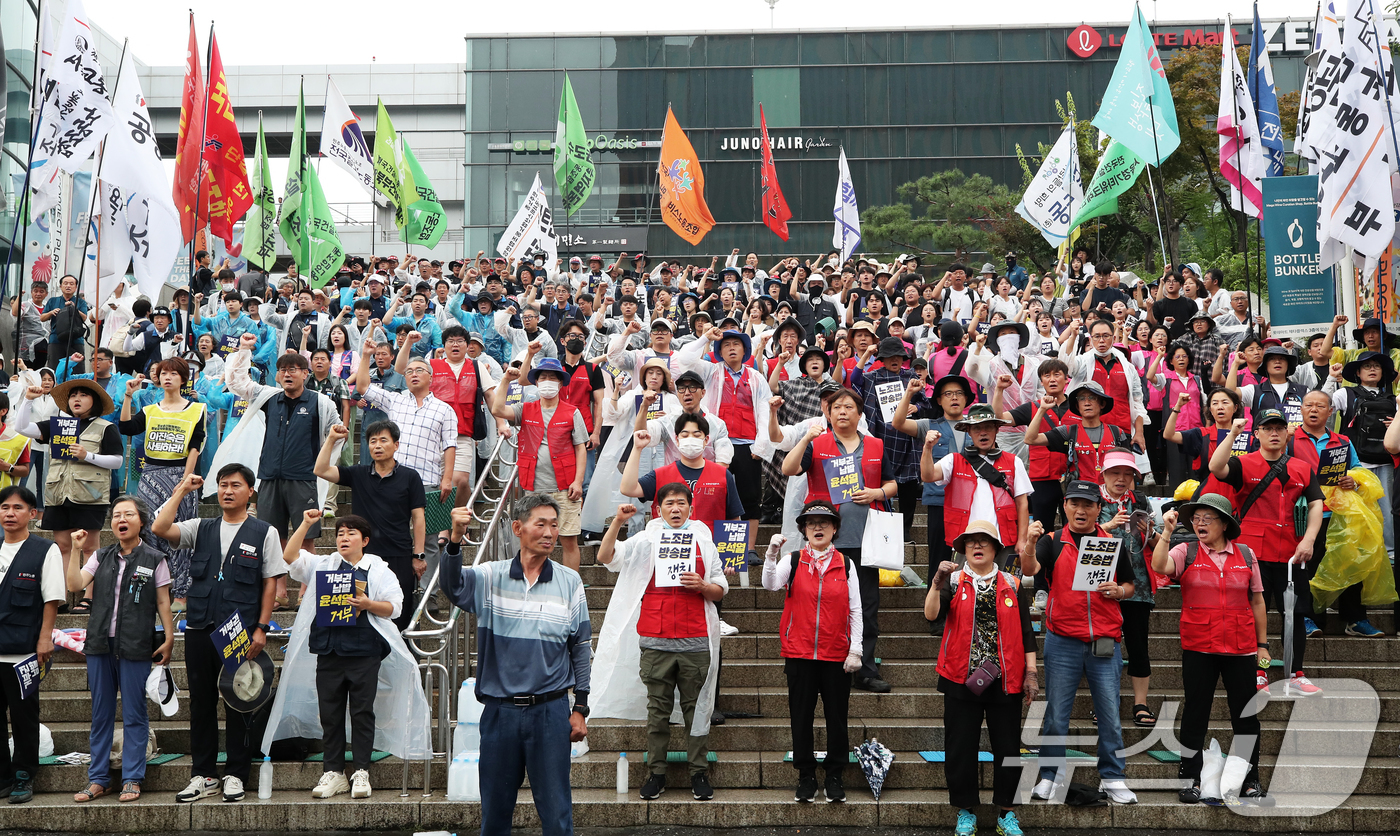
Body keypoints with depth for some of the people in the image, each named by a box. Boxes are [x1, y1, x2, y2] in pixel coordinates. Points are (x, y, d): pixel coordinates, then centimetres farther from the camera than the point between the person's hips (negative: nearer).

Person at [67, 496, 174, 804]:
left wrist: (169, 639, -4)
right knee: (101, 714, 9)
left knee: (134, 716, -1)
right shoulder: (102, 557, 12)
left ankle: (132, 779, 6)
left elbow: (163, 603, 2)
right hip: (100, 645, 4)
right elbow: (75, 585, 0)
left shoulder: (154, 560, 2)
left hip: (135, 648, -4)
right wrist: (76, 550, -4)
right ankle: (98, 779, 15)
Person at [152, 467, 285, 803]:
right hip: (200, 628, 3)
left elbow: (270, 583, 2)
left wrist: (260, 629, -5)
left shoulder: (264, 533, 4)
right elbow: (159, 528, -2)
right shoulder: (201, 529, 12)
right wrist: (181, 491, 1)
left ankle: (235, 775, 10)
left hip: (241, 632, -3)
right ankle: (203, 775, 14)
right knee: (201, 701, 7)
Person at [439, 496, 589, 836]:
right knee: (495, 806, 10)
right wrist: (455, 540, -39)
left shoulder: (570, 582, 3)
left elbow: (581, 648, 8)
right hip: (500, 711, 0)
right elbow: (452, 585, -21)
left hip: (551, 711, 0)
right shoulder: (490, 577, 0)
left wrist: (580, 709, 6)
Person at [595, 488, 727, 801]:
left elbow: (720, 590, 14)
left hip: (695, 642, 0)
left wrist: (702, 585, -7)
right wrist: (617, 523, -10)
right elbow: (605, 557, 1)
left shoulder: (703, 542, 11)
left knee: (697, 708, 2)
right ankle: (656, 773, 8)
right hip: (655, 641, 0)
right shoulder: (646, 541, 9)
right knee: (657, 709, 3)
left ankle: (699, 773, 7)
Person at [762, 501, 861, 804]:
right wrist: (771, 554, -29)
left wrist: (855, 650, -2)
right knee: (801, 716, 4)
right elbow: (770, 584, -15)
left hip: (837, 655, 0)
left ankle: (835, 776, 16)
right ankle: (806, 777, 15)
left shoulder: (845, 565, 6)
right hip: (799, 653, 0)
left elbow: (855, 611, 5)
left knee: (837, 717, 4)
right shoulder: (792, 561, 4)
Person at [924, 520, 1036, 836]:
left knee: (1008, 747, 4)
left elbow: (1026, 632, 8)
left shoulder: (1011, 585, 8)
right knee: (960, 747, 2)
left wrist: (1031, 673, 2)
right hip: (962, 679, -1)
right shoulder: (954, 582, 5)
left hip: (1004, 679, 1)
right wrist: (937, 583, -26)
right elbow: (931, 614, -12)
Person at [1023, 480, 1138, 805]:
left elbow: (1129, 586, 17)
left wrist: (1118, 591, -6)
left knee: (1110, 713, 3)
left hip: (1105, 643, 2)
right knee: (1056, 714, 2)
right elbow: (1030, 569, -14)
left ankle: (1113, 777, 11)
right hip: (1062, 641, -1)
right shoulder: (1053, 542, 3)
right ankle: (1050, 777, 10)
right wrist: (1030, 545, -34)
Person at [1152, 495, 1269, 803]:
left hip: (1241, 649, 1)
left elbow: (1257, 601, 11)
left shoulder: (1246, 554, 8)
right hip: (1198, 649, -1)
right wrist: (1166, 532, -24)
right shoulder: (1186, 552, 2)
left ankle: (1250, 780, 16)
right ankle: (1189, 780, 11)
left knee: (1246, 715, 5)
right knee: (1195, 714, 3)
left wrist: (1263, 645, 10)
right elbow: (1159, 566, -18)